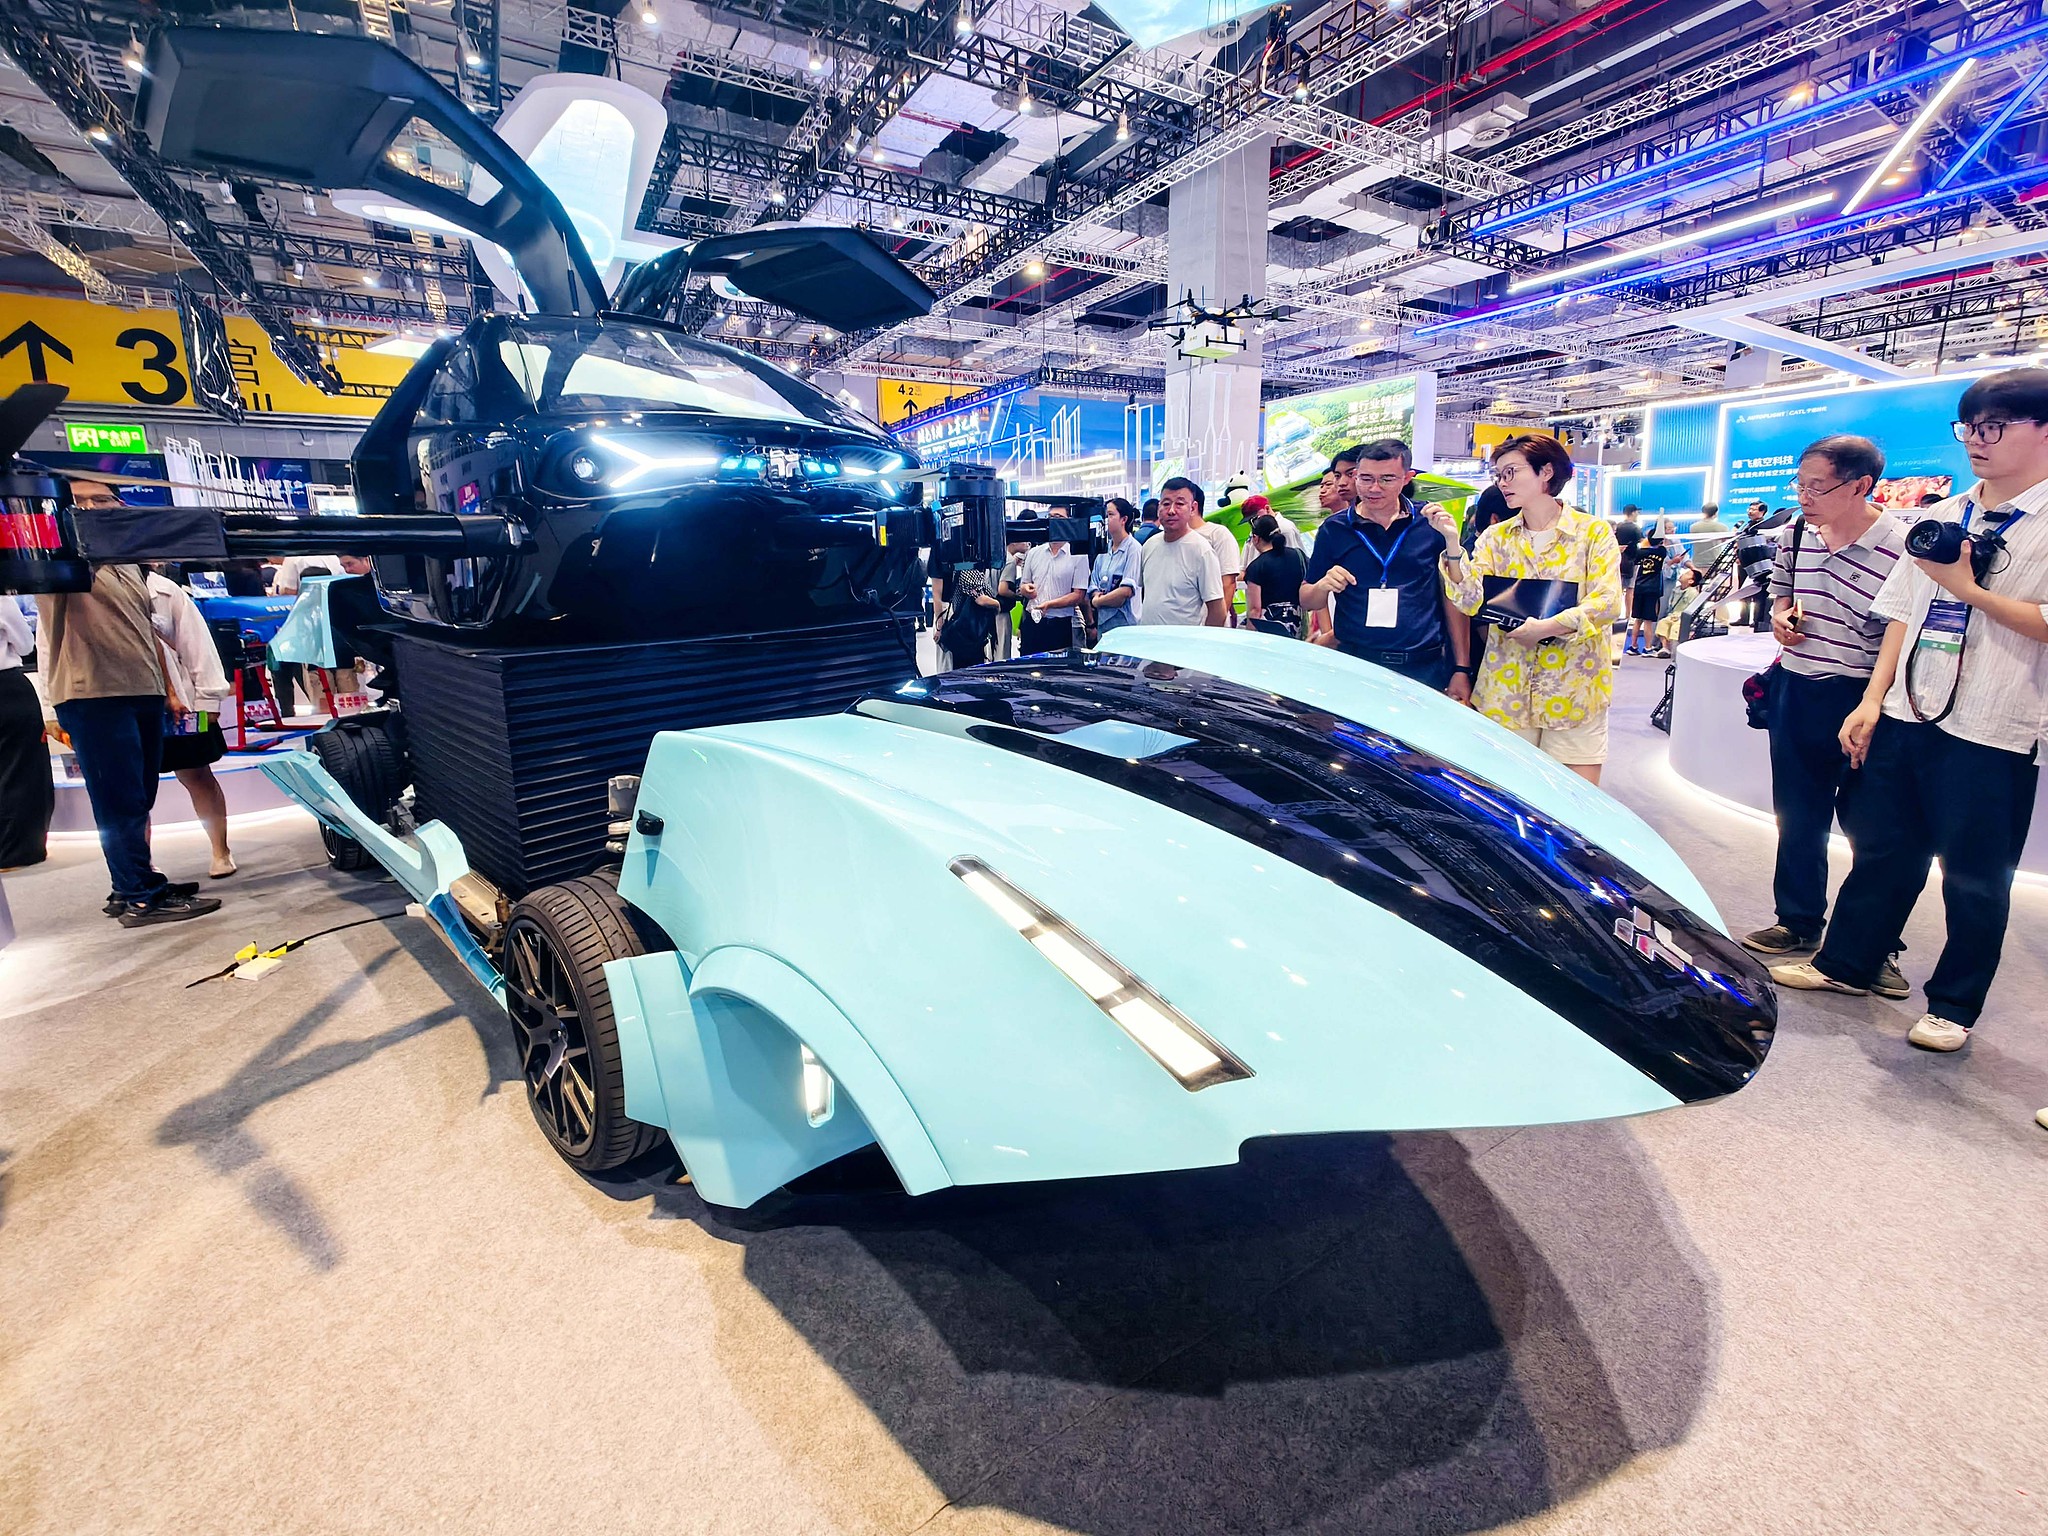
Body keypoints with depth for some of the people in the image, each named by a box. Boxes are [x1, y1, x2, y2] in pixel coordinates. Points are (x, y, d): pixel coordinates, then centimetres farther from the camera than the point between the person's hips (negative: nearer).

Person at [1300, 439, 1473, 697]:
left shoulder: (1431, 525, 2)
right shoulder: (1334, 529, 2)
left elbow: (1452, 600, 6)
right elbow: (1307, 602, 7)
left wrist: (1462, 670, 2)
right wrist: (1324, 586, -16)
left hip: (1424, 669, 0)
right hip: (1354, 666, 0)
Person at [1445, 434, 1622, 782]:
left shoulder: (1594, 531, 1)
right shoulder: (1495, 537, 8)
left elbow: (1608, 602, -10)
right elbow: (1471, 601, -6)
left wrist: (1546, 627, -20)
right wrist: (1453, 544, -17)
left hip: (1575, 689, -2)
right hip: (1507, 687, 2)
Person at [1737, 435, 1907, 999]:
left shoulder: (1899, 547, -16)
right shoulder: (1797, 533, 4)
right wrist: (1781, 613, 1)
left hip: (1862, 701, -6)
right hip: (1794, 693, 6)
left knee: (1868, 827, 6)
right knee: (1797, 818, 16)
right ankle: (1799, 924, 32)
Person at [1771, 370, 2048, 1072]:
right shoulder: (1940, 518, 12)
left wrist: (1969, 588, -16)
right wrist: (1872, 700, 6)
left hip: (1991, 731, -5)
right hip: (1906, 715, 5)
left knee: (1975, 876, 7)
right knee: (1884, 850, 15)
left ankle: (1954, 1006, 21)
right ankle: (1844, 962, 28)